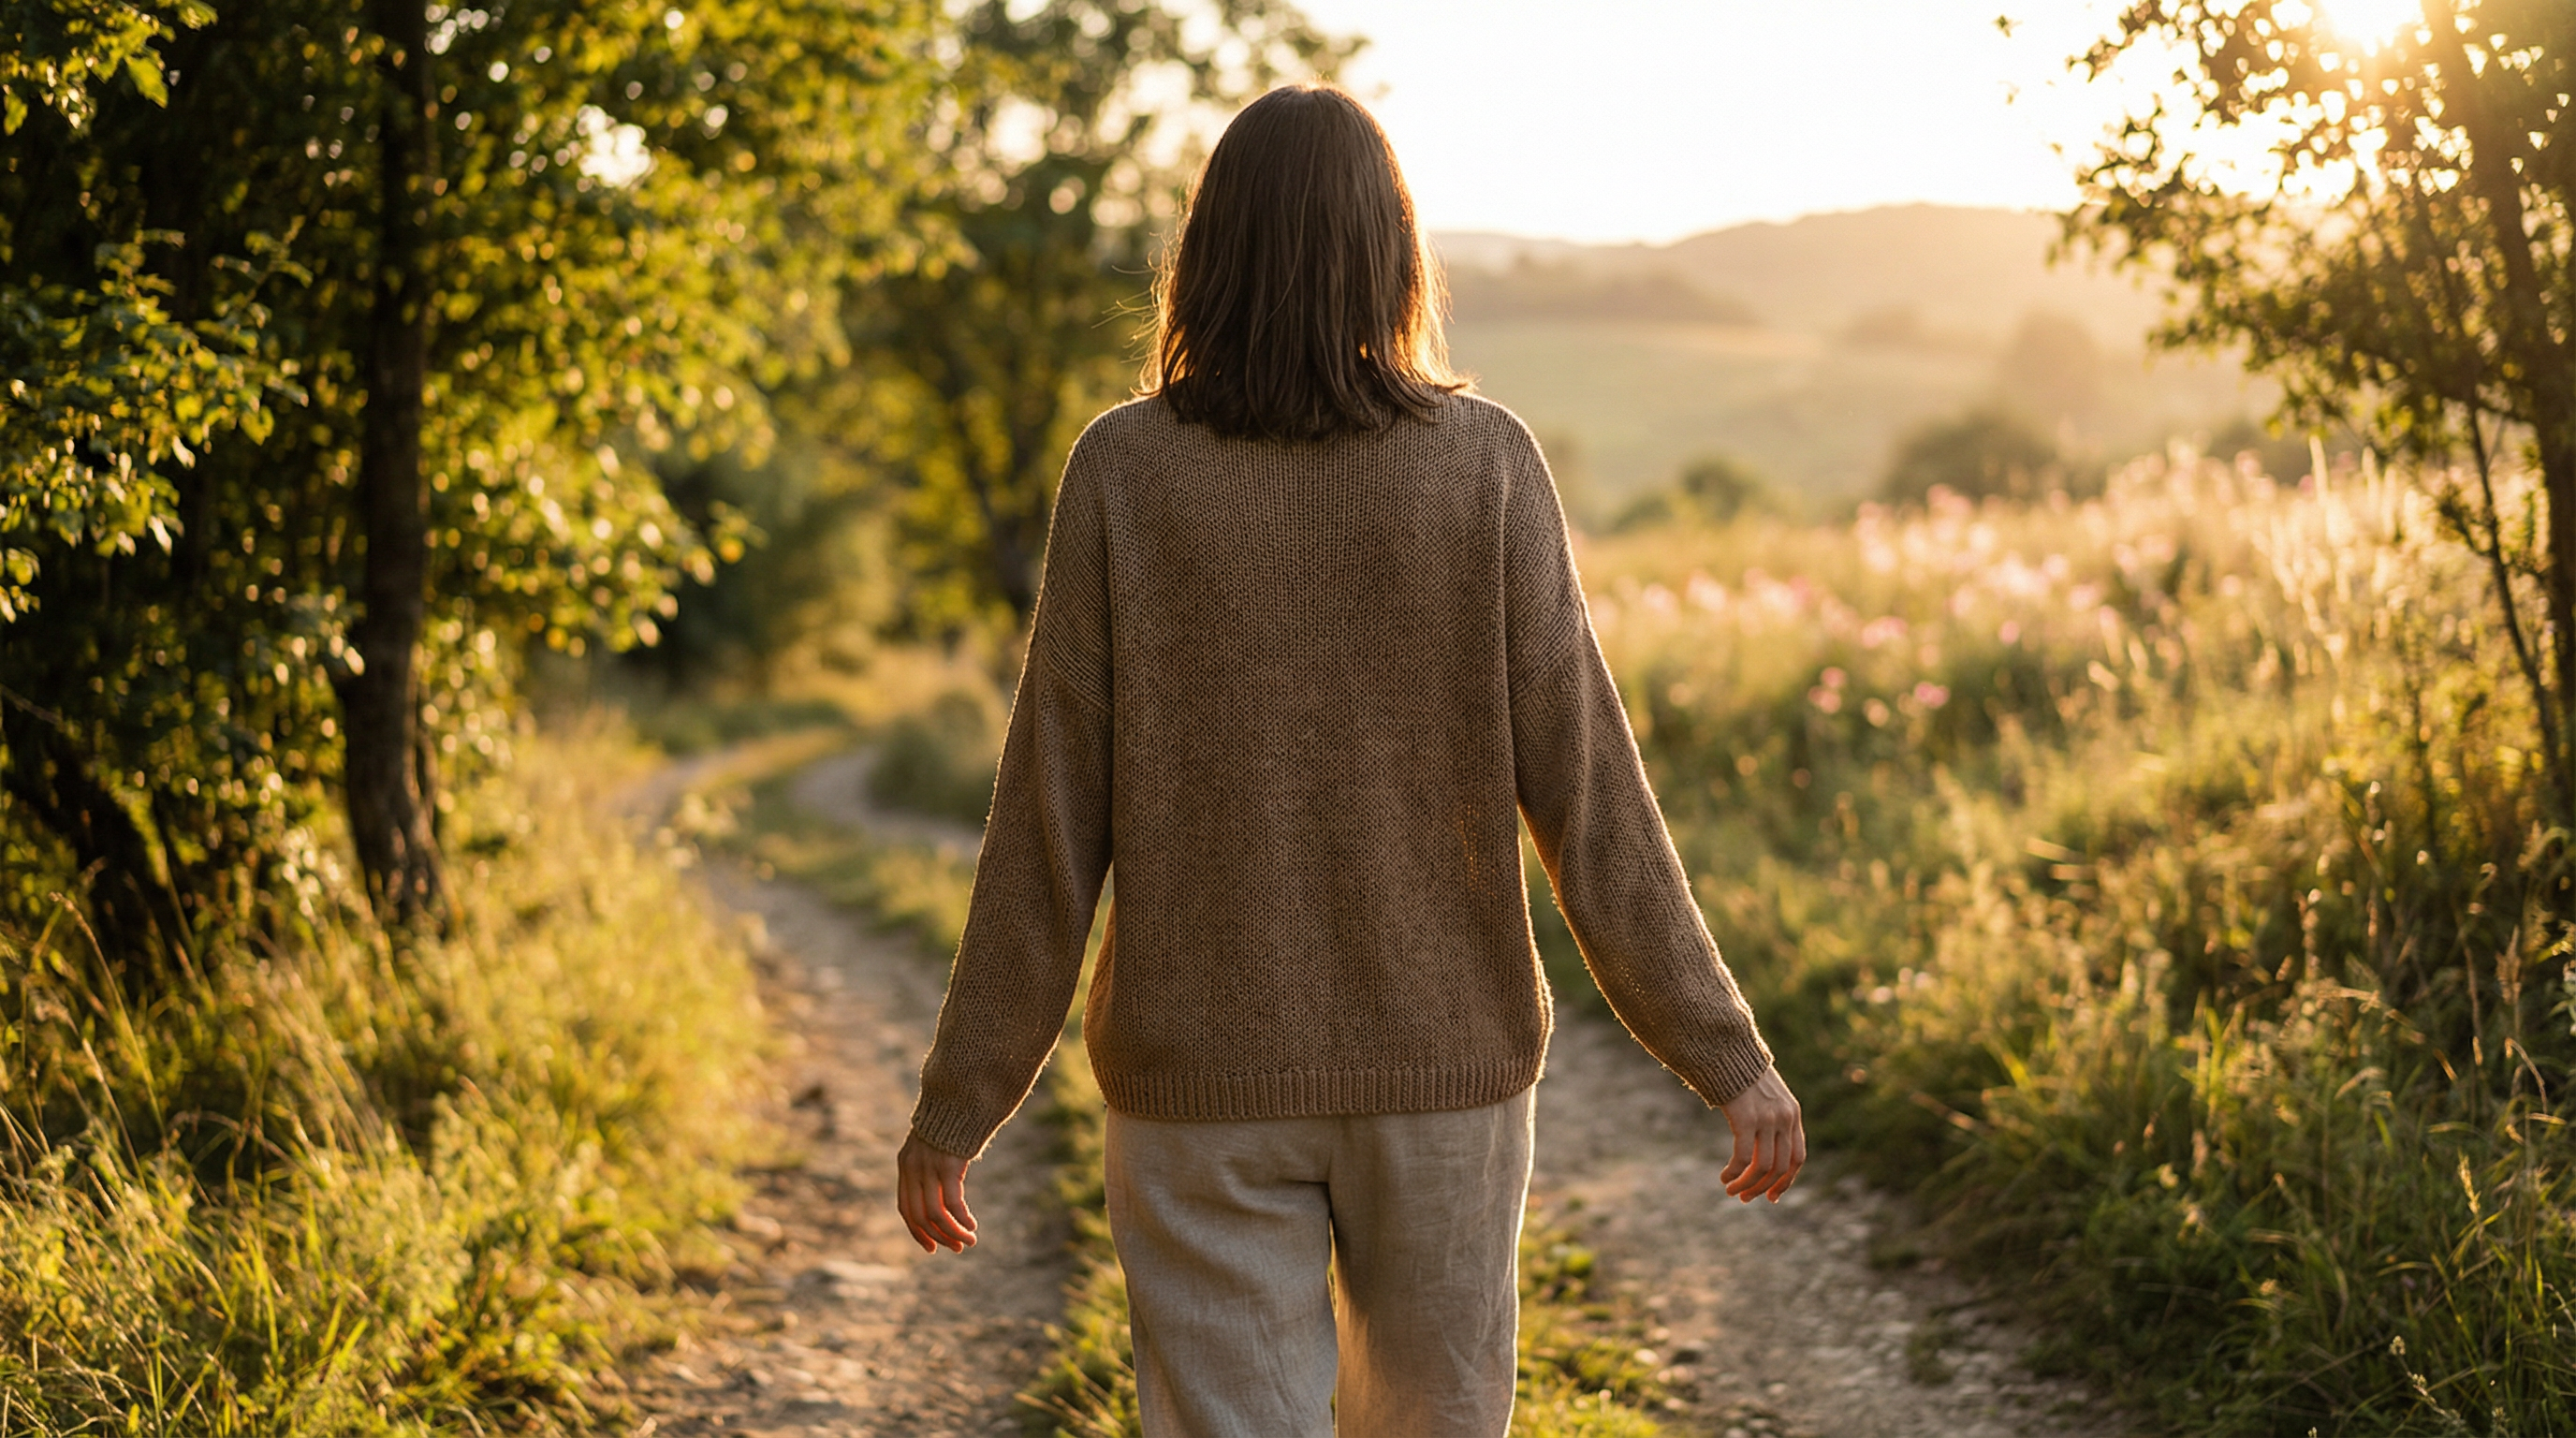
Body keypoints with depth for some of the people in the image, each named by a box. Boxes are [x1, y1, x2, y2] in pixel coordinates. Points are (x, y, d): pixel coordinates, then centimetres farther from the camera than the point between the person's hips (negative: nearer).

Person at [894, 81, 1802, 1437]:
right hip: (1441, 1066, 1)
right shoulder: (1486, 465, -7)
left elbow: (1050, 815, -8)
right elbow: (1584, 789, -9)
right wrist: (1726, 1055, -2)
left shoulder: (1123, 470, -8)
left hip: (1201, 1076, -1)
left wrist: (958, 1103, 1)